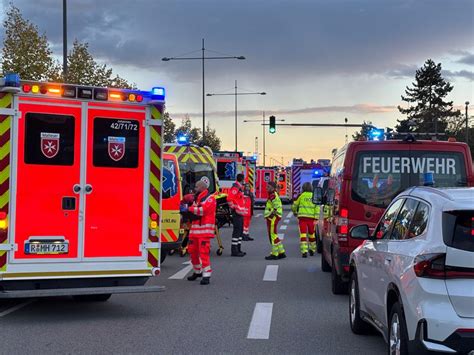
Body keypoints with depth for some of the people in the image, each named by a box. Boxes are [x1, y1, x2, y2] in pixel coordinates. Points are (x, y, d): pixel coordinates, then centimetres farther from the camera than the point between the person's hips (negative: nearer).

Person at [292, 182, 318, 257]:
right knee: (312, 234, 18)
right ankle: (312, 250, 30)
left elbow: (294, 206, 9)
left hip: (302, 217, -2)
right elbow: (317, 208, -3)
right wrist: (316, 219, -6)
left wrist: (295, 212, 30)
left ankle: (304, 251, -16)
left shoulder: (301, 195, 2)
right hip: (311, 218, 2)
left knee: (303, 234, -5)